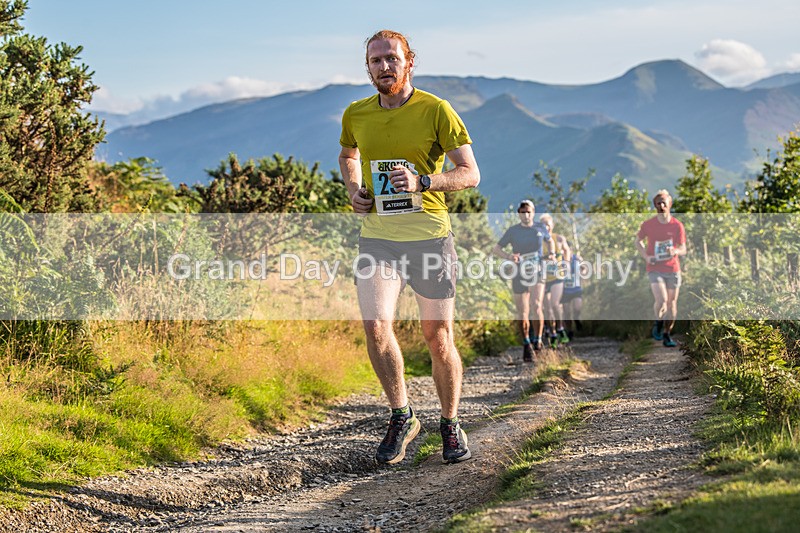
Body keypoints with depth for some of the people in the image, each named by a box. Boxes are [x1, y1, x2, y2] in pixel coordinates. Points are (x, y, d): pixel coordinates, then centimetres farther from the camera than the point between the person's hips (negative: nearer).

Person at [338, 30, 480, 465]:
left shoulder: (436, 111, -6)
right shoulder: (356, 115, 5)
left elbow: (470, 174, -7)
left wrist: (422, 182, -23)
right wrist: (354, 191, 7)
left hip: (429, 236, -2)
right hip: (377, 238, 2)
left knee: (438, 336, 3)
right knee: (375, 326, -15)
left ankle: (450, 424, 23)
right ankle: (401, 417, 4)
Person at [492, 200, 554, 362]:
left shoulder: (540, 228, 4)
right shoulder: (513, 231, 0)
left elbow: (550, 241, 24)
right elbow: (495, 249, 2)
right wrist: (508, 256, -17)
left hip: (537, 273, 0)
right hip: (519, 275, 0)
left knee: (536, 306, -22)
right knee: (522, 315, 1)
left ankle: (537, 339, -6)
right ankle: (526, 345, 19)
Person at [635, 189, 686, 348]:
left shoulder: (677, 225, -1)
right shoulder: (647, 224, -2)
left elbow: (683, 249, 2)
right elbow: (638, 242, 14)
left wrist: (675, 251, -22)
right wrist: (646, 256, -3)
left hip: (673, 269, 2)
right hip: (655, 269, -2)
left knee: (672, 303, 4)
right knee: (661, 300, -19)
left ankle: (667, 334, 19)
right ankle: (657, 323, 10)